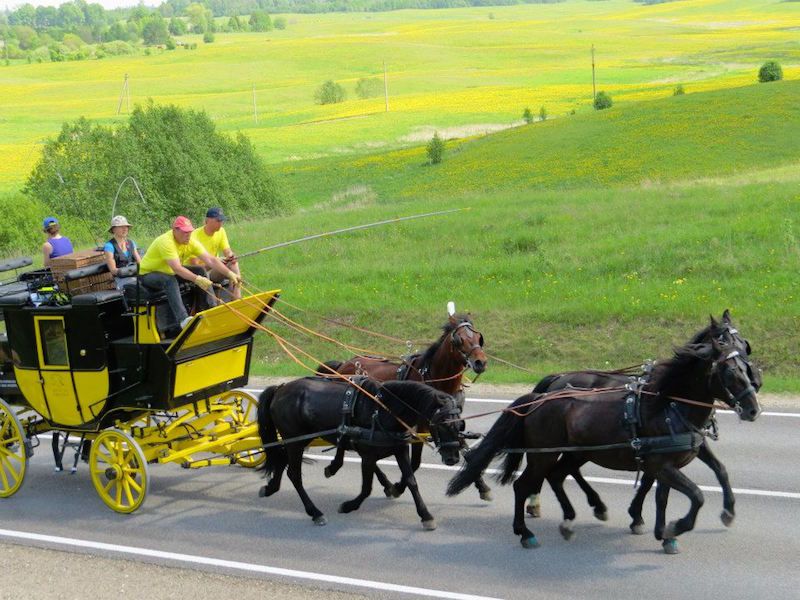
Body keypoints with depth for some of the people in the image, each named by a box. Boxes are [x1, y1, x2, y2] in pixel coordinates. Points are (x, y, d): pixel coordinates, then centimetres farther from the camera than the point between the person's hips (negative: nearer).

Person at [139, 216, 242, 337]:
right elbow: (177, 269, -40)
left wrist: (230, 273, -27)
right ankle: (183, 319, -48)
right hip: (148, 274, -7)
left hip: (170, 271, 8)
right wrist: (197, 279, -49)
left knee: (200, 271, -7)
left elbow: (210, 260, -16)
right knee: (170, 280, -38)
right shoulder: (166, 242, -31)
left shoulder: (190, 242, -8)